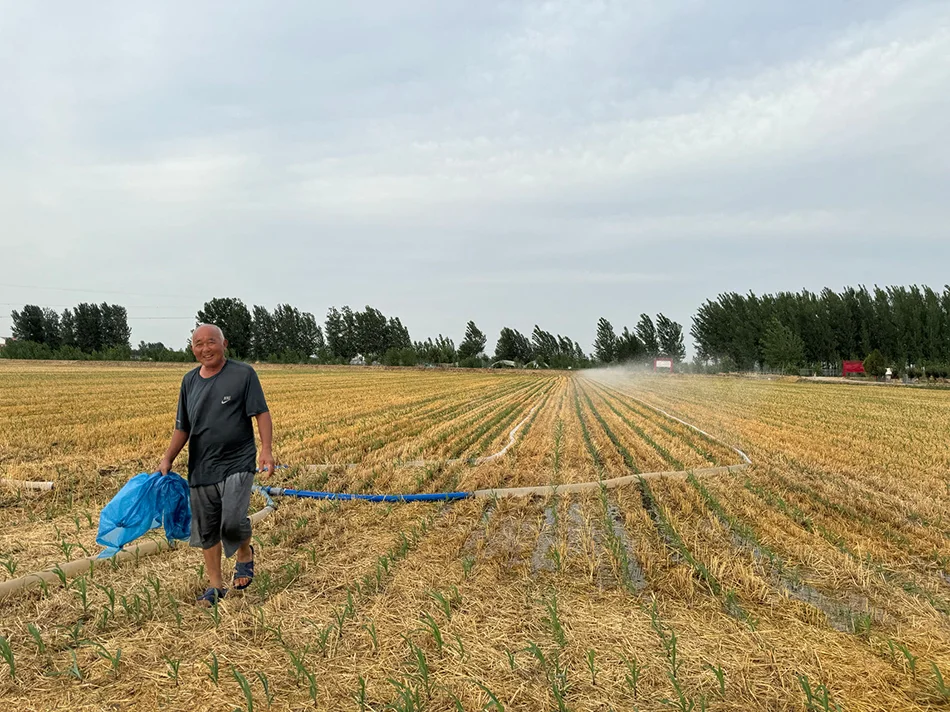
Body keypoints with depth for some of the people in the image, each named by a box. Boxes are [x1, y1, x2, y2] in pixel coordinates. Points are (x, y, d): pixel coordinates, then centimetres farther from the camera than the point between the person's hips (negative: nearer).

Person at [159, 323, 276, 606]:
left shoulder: (244, 374, -5)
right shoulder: (190, 381, 10)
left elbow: (262, 413, -8)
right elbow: (182, 427, 16)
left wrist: (266, 449, -19)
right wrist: (168, 459, 8)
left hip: (237, 464, -5)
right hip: (200, 468, 5)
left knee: (233, 521, -18)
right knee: (206, 531, 10)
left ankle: (245, 553, 16)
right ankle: (215, 585, 27)